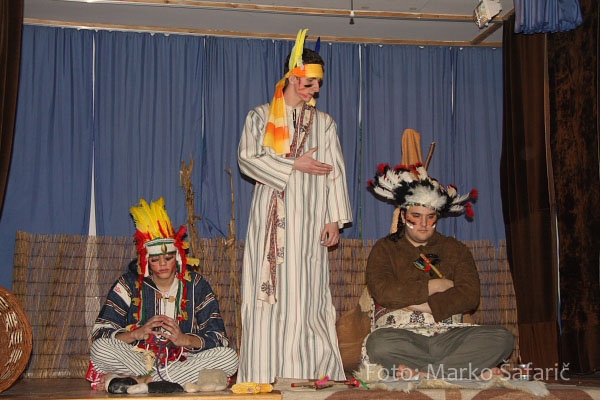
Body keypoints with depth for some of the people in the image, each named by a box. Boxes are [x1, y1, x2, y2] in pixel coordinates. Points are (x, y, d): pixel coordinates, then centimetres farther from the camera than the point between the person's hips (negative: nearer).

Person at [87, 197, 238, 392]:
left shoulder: (196, 285, 4)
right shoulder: (130, 283, 2)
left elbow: (218, 338, -4)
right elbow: (99, 333, -7)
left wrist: (185, 339, -23)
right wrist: (137, 334, -24)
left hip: (183, 360, 1)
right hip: (139, 359, -1)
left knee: (229, 357, -26)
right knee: (100, 348, -27)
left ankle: (142, 380, -25)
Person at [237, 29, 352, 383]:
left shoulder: (324, 123, 15)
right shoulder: (261, 117, 9)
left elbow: (336, 172, 9)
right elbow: (247, 159, -4)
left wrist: (335, 219, -1)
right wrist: (294, 165, -9)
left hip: (310, 222, 2)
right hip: (271, 220, -1)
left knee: (308, 299, -3)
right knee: (269, 296, -5)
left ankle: (315, 376, -1)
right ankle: (263, 377, -3)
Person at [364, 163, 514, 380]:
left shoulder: (455, 249, 19)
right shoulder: (385, 248, 14)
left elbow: (470, 296, 2)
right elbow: (382, 290, -7)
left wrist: (422, 305, -9)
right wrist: (432, 287, -2)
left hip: (448, 335, 3)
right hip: (401, 333, -2)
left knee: (502, 338, -24)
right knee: (378, 344, -37)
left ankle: (422, 374, -32)